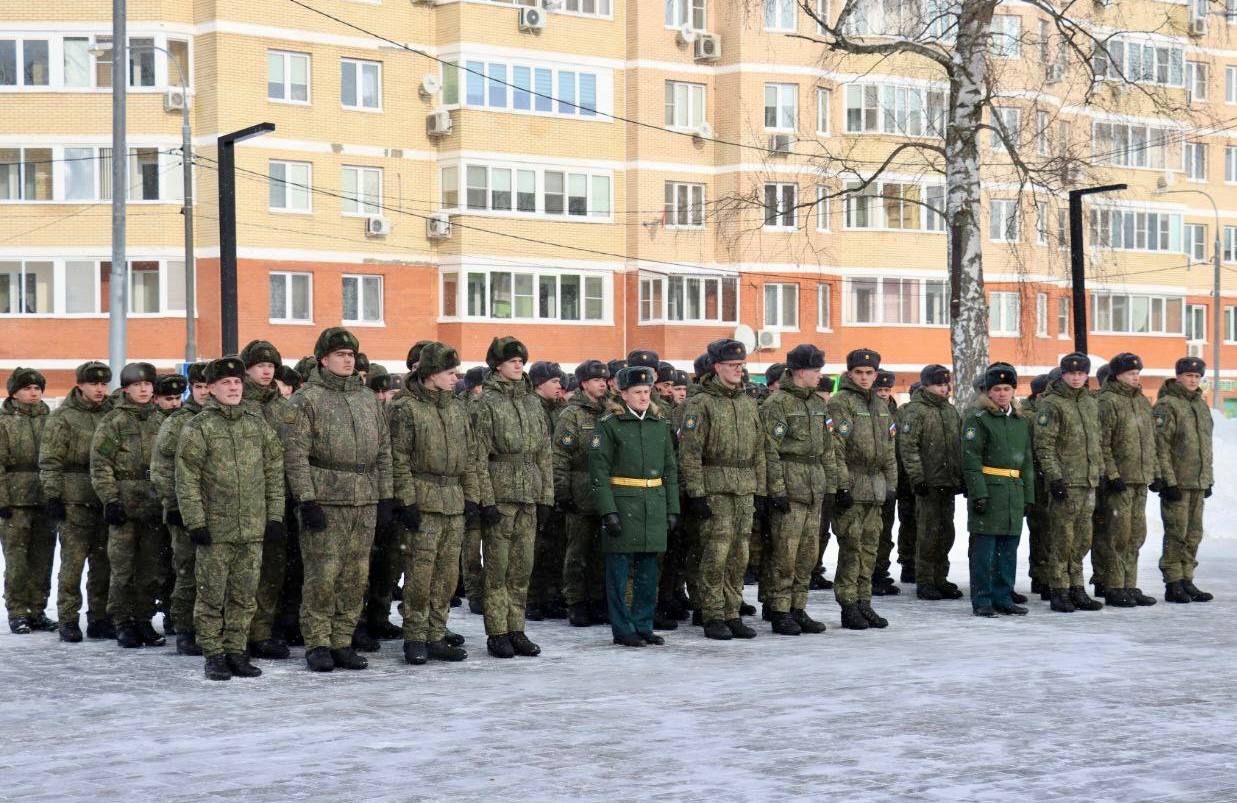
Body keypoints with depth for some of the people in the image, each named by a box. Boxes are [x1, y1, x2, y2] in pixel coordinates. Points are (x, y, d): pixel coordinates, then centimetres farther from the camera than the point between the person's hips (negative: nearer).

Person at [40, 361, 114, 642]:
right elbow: (50, 461, -5)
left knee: (103, 563, 8)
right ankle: (68, 620, 3)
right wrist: (52, 496, -11)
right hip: (75, 502, -5)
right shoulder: (62, 417, -2)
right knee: (73, 561, -4)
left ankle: (99, 619, 16)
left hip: (106, 501, 5)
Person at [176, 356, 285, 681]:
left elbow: (274, 471, 12)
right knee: (212, 595, 1)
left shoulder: (258, 423, 10)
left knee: (245, 596, 8)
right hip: (215, 529, -4)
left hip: (253, 530, 4)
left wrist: (275, 515, 6)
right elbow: (186, 479, -6)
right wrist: (195, 522, -11)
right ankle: (213, 656, 10)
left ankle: (236, 651, 18)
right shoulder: (198, 427, -3)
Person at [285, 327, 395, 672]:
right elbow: (295, 453, -8)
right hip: (324, 501, -6)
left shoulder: (367, 399, 17)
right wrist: (306, 500, -15)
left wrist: (386, 496, 12)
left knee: (356, 576, 7)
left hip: (364, 501, 6)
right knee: (322, 575, -6)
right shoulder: (307, 399, -2)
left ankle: (342, 642, 15)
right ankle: (317, 645, 3)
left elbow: (383, 450, 19)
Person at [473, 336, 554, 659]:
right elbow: (479, 456, -8)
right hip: (500, 494, -5)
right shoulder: (487, 403, -4)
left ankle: (516, 630, 14)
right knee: (497, 566, -1)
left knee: (523, 566, 7)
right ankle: (497, 633, 5)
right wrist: (486, 500, -13)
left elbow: (544, 453, 16)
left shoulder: (533, 402, 13)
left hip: (529, 495, 5)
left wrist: (546, 495, 9)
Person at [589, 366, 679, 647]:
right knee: (620, 568, 0)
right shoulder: (609, 425, -3)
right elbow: (598, 472, -8)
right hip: (622, 504, -5)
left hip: (654, 506, 5)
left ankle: (643, 625, 17)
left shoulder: (659, 424, 13)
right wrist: (608, 511, -15)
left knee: (649, 570, 8)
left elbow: (670, 471, 15)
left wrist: (672, 509, 9)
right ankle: (623, 629, 7)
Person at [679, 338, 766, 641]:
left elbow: (758, 451, 18)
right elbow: (689, 452, -10)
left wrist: (760, 491, 13)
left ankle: (732, 615, 15)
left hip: (744, 492, 6)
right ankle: (713, 618, 2)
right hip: (715, 491, -6)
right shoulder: (701, 403, -5)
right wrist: (695, 494, -15)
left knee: (739, 557, 7)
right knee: (715, 556, -6)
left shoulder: (748, 404, 15)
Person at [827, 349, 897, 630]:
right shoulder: (840, 403, -7)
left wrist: (891, 483, 15)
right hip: (851, 487, -7)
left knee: (870, 546, 9)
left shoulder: (881, 406, 17)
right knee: (851, 546, -6)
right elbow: (835, 449, -14)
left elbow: (889, 450, 21)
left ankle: (864, 602, 16)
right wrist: (842, 486, -18)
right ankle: (848, 607, -1)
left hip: (876, 487, 7)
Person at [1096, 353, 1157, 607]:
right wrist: (1112, 476, -18)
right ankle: (1114, 588, 1)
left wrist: (1155, 472, 16)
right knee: (1119, 535, -5)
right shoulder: (1107, 401, -9)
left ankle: (1130, 586, 17)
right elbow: (1101, 444, -14)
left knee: (1137, 534, 10)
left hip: (1141, 480, 8)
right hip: (1119, 480, -8)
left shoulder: (1142, 401, 16)